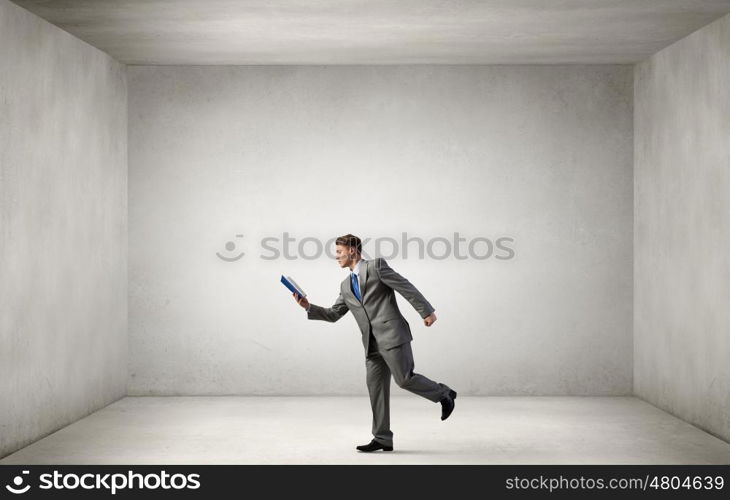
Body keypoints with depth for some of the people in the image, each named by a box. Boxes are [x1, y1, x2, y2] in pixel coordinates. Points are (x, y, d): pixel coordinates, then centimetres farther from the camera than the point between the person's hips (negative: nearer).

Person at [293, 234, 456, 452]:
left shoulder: (376, 266, -2)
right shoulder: (346, 286, 20)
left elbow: (406, 287, -5)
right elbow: (333, 314, 21)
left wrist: (426, 311, -9)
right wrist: (308, 307, 6)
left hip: (392, 334, -7)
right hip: (372, 344, 7)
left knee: (404, 379, -13)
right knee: (376, 388, 3)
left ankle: (443, 393, 12)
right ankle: (382, 439, 8)